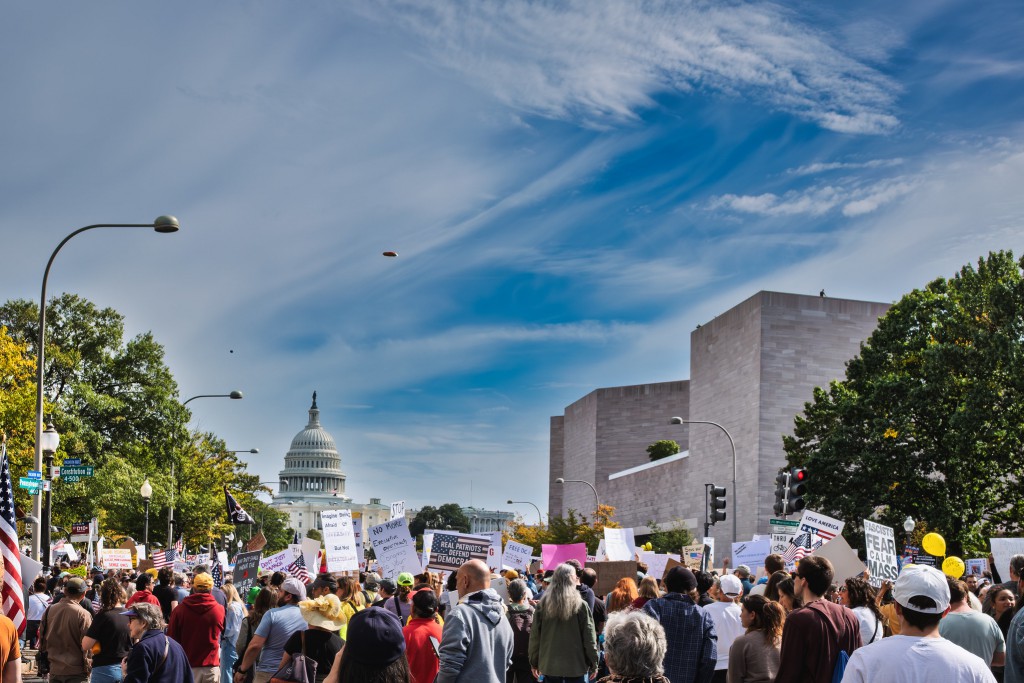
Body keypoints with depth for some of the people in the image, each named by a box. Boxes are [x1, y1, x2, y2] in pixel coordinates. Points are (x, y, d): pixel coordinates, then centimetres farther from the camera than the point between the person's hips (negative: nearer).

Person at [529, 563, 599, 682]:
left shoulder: (542, 604, -1)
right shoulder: (581, 605, -8)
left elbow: (535, 636, 3)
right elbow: (589, 637, -6)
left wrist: (534, 662, 12)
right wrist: (593, 663, 2)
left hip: (549, 664, 2)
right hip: (575, 665, -2)